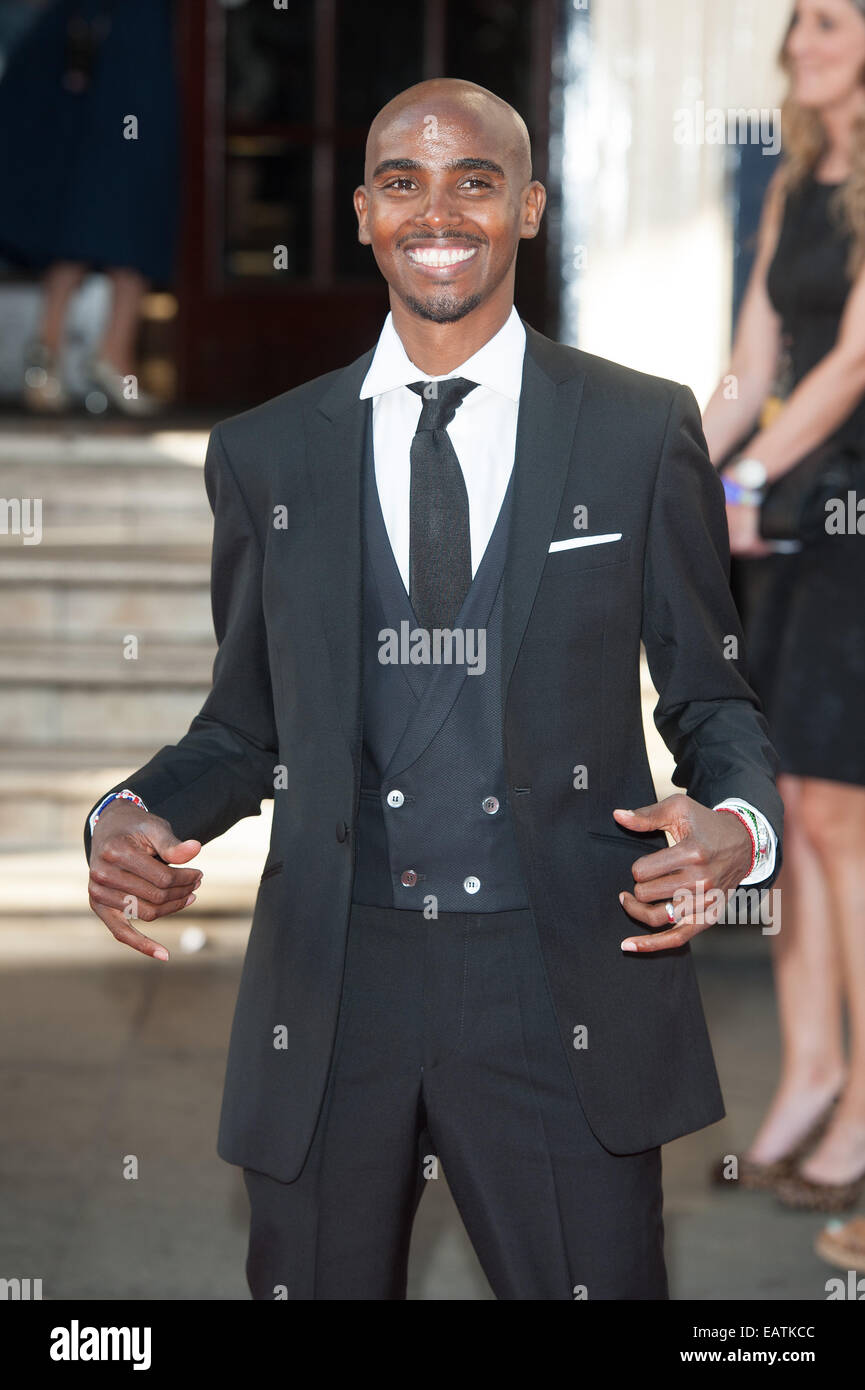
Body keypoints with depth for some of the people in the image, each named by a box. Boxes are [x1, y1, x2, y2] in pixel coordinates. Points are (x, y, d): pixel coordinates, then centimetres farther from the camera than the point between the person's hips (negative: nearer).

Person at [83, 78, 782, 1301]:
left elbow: (712, 693, 7)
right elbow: (245, 726, 14)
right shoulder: (265, 455, 9)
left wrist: (739, 823, -14)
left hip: (562, 982, -1)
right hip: (328, 987, 2)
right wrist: (133, 817, -7)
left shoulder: (642, 431, 3)